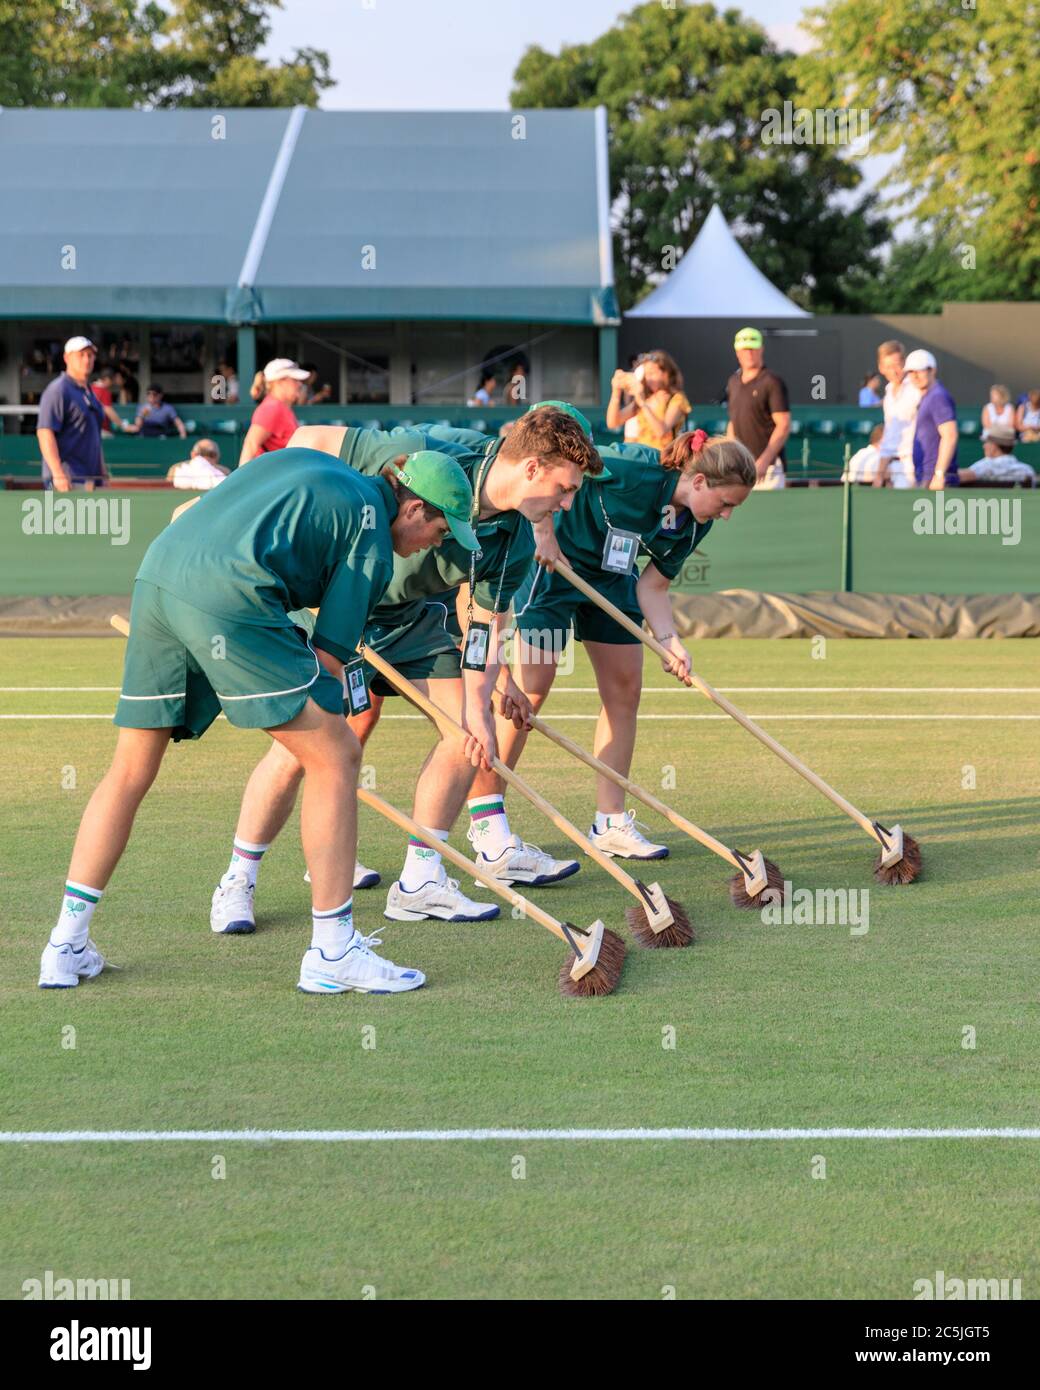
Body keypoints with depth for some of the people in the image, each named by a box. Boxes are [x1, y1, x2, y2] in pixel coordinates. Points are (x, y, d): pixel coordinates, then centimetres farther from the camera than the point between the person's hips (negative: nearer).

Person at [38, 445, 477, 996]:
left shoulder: (300, 460, 29)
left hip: (156, 575, 8)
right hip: (228, 598, -8)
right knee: (335, 757, 3)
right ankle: (332, 954, 3)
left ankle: (65, 948, 19)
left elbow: (185, 514, 33)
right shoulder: (373, 536, 9)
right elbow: (331, 655, 3)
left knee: (130, 771, 17)